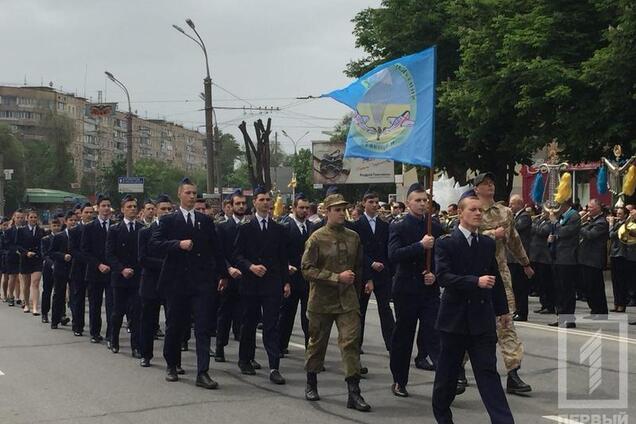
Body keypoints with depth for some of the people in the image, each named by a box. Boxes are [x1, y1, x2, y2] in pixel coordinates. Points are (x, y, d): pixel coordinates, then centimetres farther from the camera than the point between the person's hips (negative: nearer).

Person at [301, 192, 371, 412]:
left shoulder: (353, 237, 6)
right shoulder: (317, 238, -7)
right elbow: (307, 269, -12)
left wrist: (356, 290, 19)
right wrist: (337, 277, -17)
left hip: (348, 300, 2)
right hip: (321, 300, -2)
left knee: (351, 341, -8)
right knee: (317, 342, 11)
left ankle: (354, 392, -8)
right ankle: (311, 384, 30)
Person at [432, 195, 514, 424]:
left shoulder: (488, 243, 8)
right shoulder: (446, 243, -7)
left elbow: (496, 278, 17)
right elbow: (443, 277, -19)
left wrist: (503, 310, 19)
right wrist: (476, 282, -27)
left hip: (482, 317, 3)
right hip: (455, 316, -3)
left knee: (488, 371, -2)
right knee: (448, 371, 10)